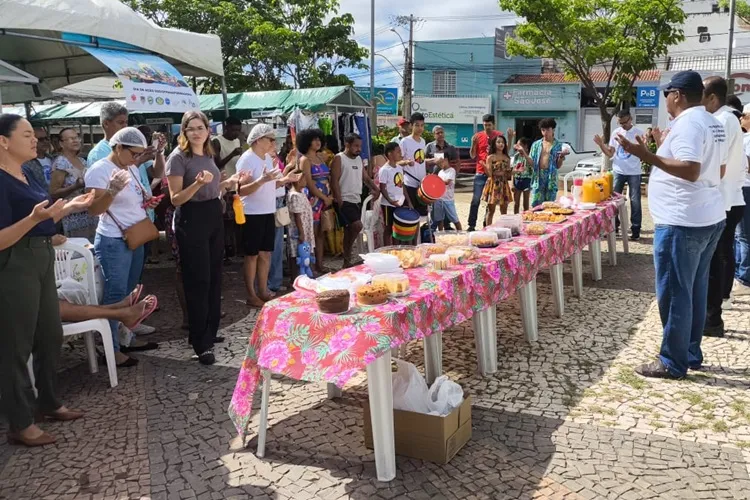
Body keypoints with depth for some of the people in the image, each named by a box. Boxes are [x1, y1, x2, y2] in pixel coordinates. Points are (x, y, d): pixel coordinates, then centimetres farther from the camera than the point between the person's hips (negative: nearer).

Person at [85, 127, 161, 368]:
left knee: (130, 293, 15)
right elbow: (94, 209, -20)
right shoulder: (99, 170, -15)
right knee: (115, 295, -5)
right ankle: (112, 349, 2)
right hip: (114, 242, -9)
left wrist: (146, 202, 4)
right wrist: (112, 190, -34)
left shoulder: (131, 168, 11)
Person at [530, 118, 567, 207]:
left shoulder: (558, 145, 6)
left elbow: (558, 166, 6)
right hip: (538, 177, 1)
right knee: (536, 204, -5)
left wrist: (561, 156, -12)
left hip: (551, 178, -1)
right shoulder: (536, 144, 10)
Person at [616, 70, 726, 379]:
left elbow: (690, 170, -27)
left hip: (682, 222, -10)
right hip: (709, 218, 10)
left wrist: (647, 156, -30)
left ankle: (673, 363, 7)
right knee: (695, 290, 16)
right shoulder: (712, 122, 14)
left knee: (674, 293, -2)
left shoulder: (686, 123, -17)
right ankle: (691, 354, 26)